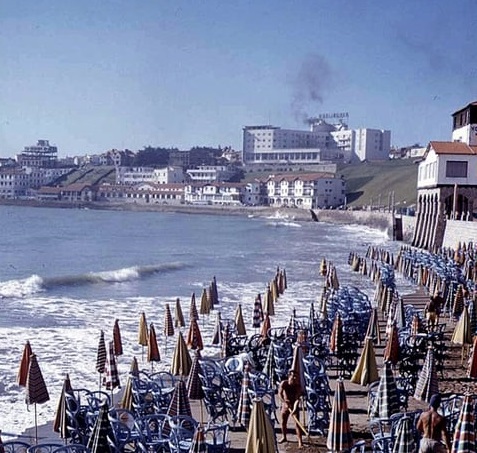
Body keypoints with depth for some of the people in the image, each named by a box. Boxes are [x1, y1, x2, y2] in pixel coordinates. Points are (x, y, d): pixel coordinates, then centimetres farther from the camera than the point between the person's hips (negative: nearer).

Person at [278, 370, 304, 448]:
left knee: (297, 423, -11)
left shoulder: (298, 386, -22)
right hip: (285, 405, 3)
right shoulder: (284, 383, -16)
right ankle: (284, 437, 36)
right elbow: (280, 394, -20)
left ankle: (300, 441, -8)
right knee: (283, 422, 14)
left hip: (294, 406, -3)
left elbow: (297, 398, -27)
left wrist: (294, 409, -40)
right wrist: (285, 402, -34)